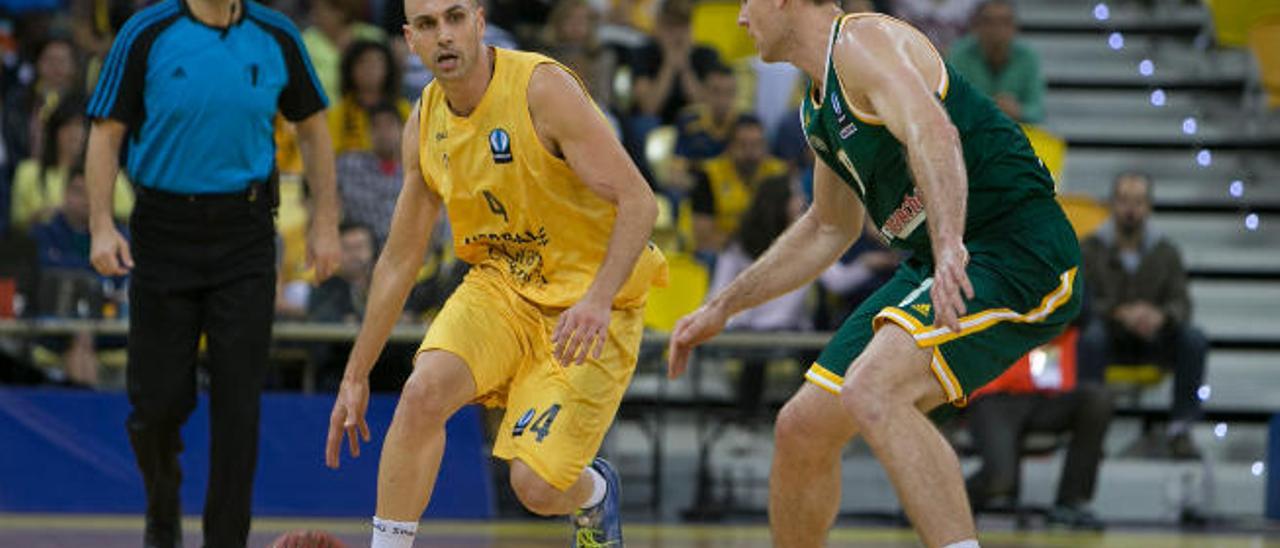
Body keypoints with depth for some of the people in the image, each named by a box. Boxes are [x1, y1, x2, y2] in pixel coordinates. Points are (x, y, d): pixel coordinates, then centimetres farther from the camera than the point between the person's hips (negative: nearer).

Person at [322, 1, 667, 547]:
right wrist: (355, 376, 12)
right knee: (424, 390, -25)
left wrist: (598, 300, -38)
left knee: (536, 486, -12)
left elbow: (637, 202, -23)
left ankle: (594, 493, 26)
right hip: (500, 286, 5)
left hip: (586, 305, -5)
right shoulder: (424, 123, 0)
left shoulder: (543, 88, -20)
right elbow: (400, 258, 11)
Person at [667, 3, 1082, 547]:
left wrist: (950, 248, -48)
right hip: (944, 262, 10)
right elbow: (829, 229, 31)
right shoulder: (820, 106, 17)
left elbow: (933, 133, -33)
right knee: (802, 429, 10)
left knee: (872, 392, -32)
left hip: (1017, 251, -10)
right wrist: (721, 308, 32)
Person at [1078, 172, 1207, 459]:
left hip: (1151, 338, 2)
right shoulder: (1090, 250, -1)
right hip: (1110, 339, -2)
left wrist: (1161, 316, -30)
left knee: (1194, 340, -26)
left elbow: (1182, 303, -4)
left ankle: (1179, 430, -25)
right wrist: (1121, 314, -31)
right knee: (1091, 337, -36)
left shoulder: (1165, 251, 6)